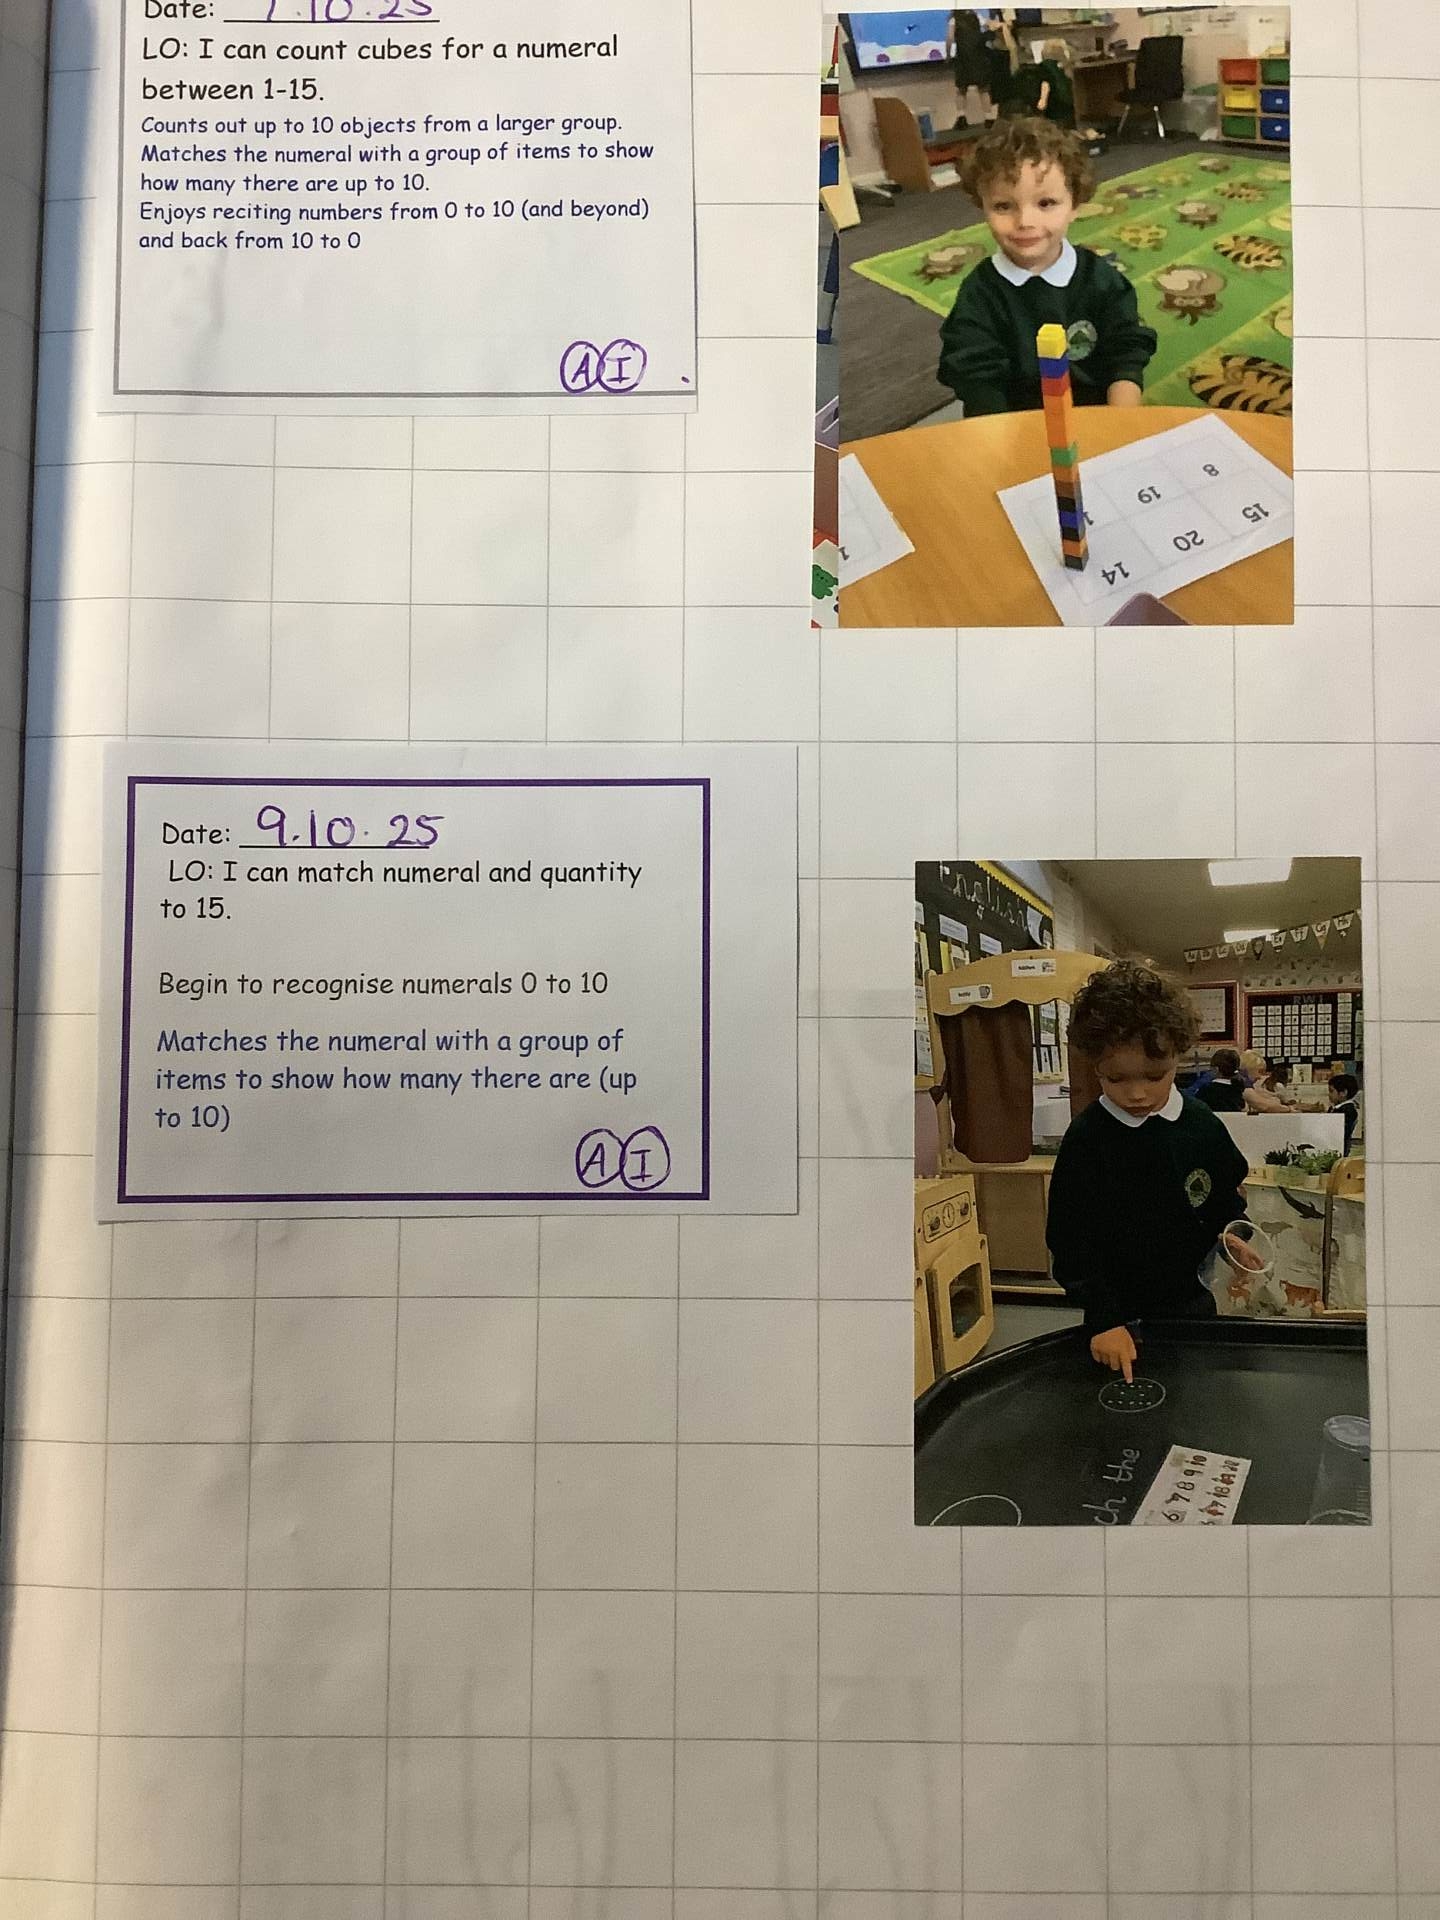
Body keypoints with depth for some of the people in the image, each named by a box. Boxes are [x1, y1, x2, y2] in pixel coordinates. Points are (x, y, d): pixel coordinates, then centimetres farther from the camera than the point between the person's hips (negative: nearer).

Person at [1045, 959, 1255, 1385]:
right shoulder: (1086, 1139, -15)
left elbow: (1230, 1196, 14)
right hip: (1118, 1319, -3)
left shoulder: (1201, 1126, -5)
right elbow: (1071, 1242, -14)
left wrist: (1234, 1235, -4)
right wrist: (1105, 1319, -17)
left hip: (1192, 1304, 3)